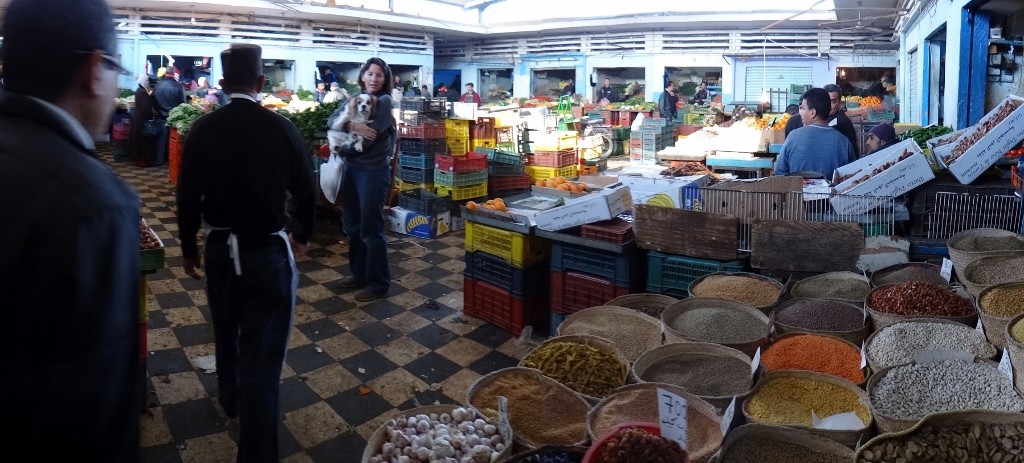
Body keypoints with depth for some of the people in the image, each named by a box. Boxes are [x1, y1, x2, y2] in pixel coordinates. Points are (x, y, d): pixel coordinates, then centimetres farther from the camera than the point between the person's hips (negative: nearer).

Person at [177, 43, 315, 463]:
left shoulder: (202, 130, -6)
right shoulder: (282, 128, -11)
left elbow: (188, 196, 0)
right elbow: (304, 190, -2)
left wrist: (188, 247, 15)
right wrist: (303, 234, 17)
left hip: (219, 248, 3)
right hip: (268, 250, -3)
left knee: (226, 332, 26)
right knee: (263, 350, 2)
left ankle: (231, 401, 50)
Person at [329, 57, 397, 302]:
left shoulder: (385, 102, -10)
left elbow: (368, 138, -19)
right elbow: (332, 120, -4)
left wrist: (339, 149, -8)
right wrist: (352, 126, -24)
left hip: (373, 171, -7)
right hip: (352, 168, 7)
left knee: (370, 228, -1)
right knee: (352, 225, 14)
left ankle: (379, 283, 11)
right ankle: (359, 275, 29)